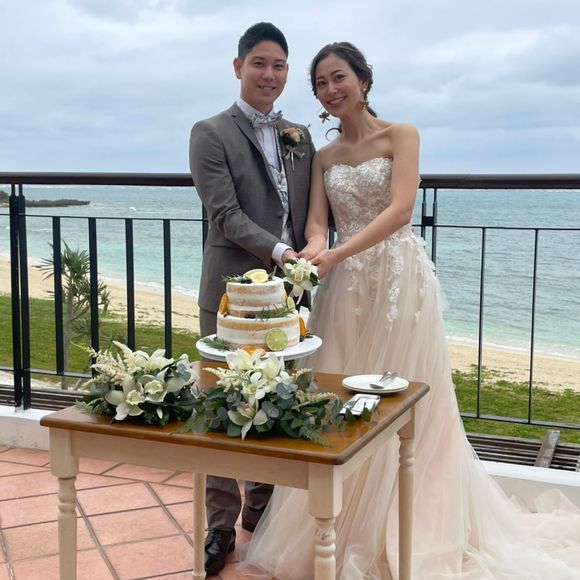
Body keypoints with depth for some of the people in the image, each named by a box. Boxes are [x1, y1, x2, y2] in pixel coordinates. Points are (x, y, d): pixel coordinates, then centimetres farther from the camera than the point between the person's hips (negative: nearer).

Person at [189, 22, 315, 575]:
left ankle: (261, 509, 31)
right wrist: (277, 251, -22)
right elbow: (226, 213, -12)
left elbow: (308, 212, 15)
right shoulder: (211, 134, -2)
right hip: (232, 290, -5)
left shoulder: (300, 136, 14)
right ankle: (220, 524, 17)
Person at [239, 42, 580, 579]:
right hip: (347, 285, 4)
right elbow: (317, 222, 2)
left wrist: (336, 254, -27)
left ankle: (404, 533, 19)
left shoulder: (400, 135, -2)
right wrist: (312, 253, -23)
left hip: (400, 277, -4)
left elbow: (399, 210, -16)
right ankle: (348, 528, 22)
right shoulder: (323, 156, 12)